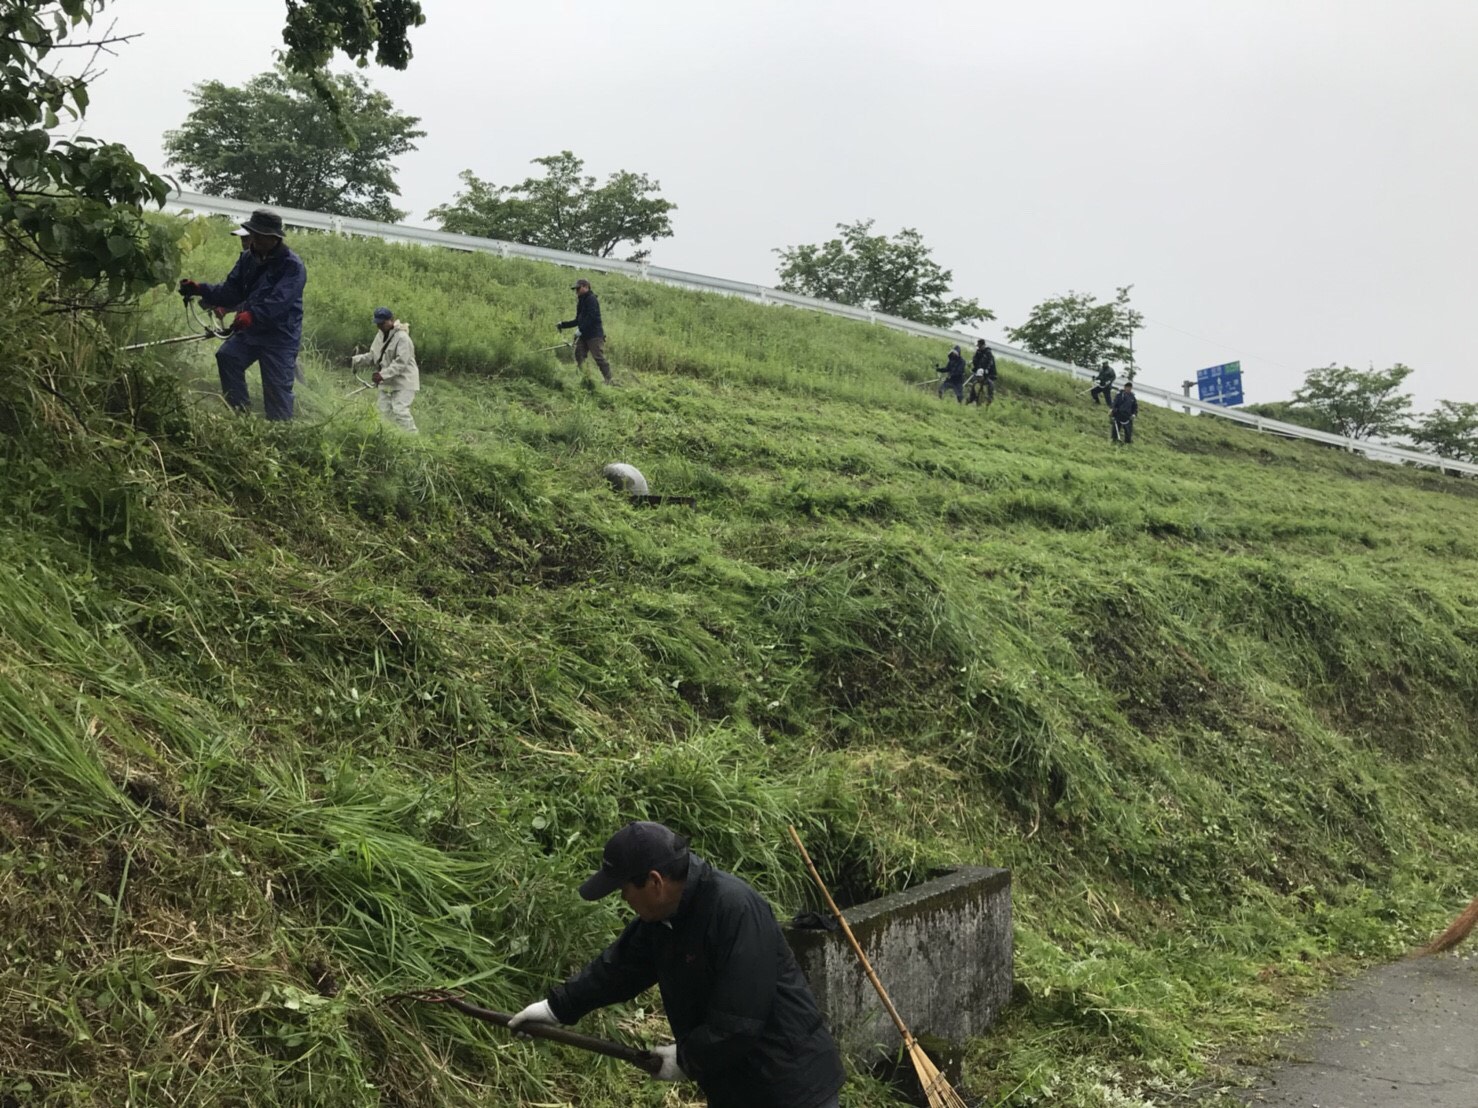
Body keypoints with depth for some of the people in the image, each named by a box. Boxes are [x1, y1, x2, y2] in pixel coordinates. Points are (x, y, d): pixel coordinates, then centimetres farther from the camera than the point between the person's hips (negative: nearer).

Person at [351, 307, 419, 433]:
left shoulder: (402, 338, -18)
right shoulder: (380, 336, 10)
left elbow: (401, 363, -24)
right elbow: (372, 357, 17)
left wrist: (383, 374, -31)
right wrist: (356, 360, 2)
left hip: (403, 382, -9)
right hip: (387, 383, 9)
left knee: (400, 411, -18)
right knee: (385, 411, 6)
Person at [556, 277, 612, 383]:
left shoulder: (591, 299, -8)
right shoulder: (581, 301, 21)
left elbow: (592, 317, -20)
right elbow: (578, 320, 25)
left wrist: (580, 329, -24)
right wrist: (562, 325, 18)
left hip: (594, 335, -10)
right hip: (583, 335, 10)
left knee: (599, 358, -11)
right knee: (578, 356, 2)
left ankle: (609, 380, -8)